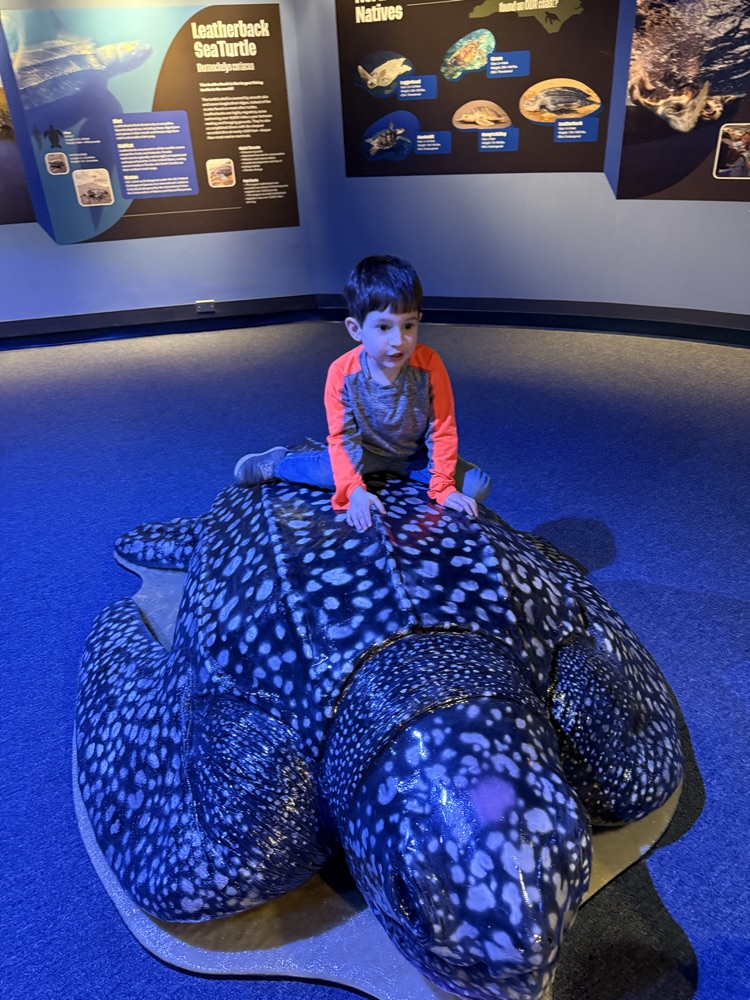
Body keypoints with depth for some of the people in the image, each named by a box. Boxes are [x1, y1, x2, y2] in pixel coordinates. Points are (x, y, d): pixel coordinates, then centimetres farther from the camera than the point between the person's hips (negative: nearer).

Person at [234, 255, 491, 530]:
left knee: (477, 486, -15)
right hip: (367, 450, -1)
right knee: (331, 472, -29)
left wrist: (443, 486, -22)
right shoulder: (342, 373, -24)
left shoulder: (429, 365, -26)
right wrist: (354, 490, -32)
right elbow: (341, 437, -20)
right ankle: (277, 462, 4)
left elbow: (442, 430, -17)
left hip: (415, 455, 1)